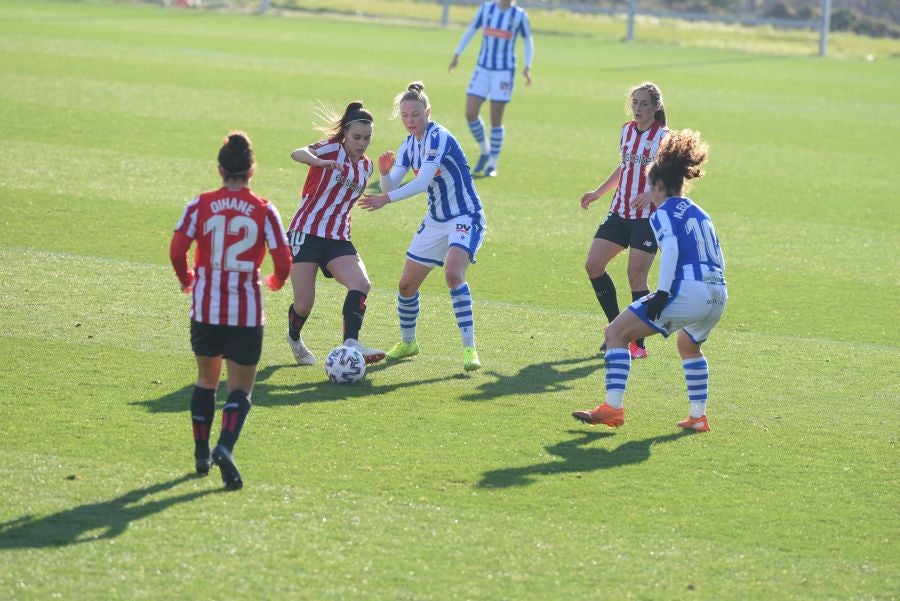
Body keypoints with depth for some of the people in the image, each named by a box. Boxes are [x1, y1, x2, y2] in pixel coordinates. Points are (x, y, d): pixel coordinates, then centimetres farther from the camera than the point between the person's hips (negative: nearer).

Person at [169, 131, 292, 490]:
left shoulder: (200, 205, -2)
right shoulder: (264, 211, -4)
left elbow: (177, 251, -8)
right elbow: (283, 262, -6)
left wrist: (187, 280, 12)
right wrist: (276, 282, 17)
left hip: (206, 308, 1)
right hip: (247, 312, -1)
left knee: (206, 380, 20)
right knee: (240, 390, 4)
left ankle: (202, 454, 26)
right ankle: (225, 447, -21)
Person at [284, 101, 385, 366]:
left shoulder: (366, 166, 13)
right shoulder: (332, 149, -7)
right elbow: (297, 153, -30)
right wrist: (320, 162, -49)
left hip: (338, 239, 6)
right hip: (307, 232, -6)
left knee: (361, 285, -22)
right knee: (304, 304, -7)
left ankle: (351, 343, -30)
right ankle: (294, 339, 25)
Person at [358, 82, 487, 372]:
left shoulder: (438, 137, -20)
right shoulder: (409, 145, 5)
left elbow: (422, 182, -30)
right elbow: (391, 188, 2)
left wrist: (385, 200, -35)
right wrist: (385, 173, -20)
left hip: (465, 218, -8)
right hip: (436, 221, 8)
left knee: (453, 273, -30)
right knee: (407, 284, 8)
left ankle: (469, 347, -25)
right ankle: (407, 342, 31)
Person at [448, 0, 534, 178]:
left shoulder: (520, 16, -5)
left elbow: (528, 41, 6)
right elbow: (471, 30, 12)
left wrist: (527, 67, -5)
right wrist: (457, 54, 9)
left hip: (504, 72, -3)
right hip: (483, 69, 3)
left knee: (496, 120, -2)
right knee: (470, 113, -7)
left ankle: (493, 164, 12)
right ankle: (485, 151, 17)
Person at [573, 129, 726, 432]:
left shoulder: (664, 212, 3)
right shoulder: (699, 213, 26)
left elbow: (671, 249, -14)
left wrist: (662, 293, -18)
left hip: (687, 292, -8)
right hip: (718, 294, 8)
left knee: (616, 333, 0)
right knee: (688, 347, 37)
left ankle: (613, 408, -11)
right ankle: (698, 416, 32)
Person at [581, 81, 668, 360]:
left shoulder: (663, 138, -10)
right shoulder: (627, 131, 9)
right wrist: (597, 193, 24)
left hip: (648, 217, -7)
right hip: (620, 213, 7)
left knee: (636, 277, -8)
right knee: (593, 264, 0)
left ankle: (638, 344, 3)